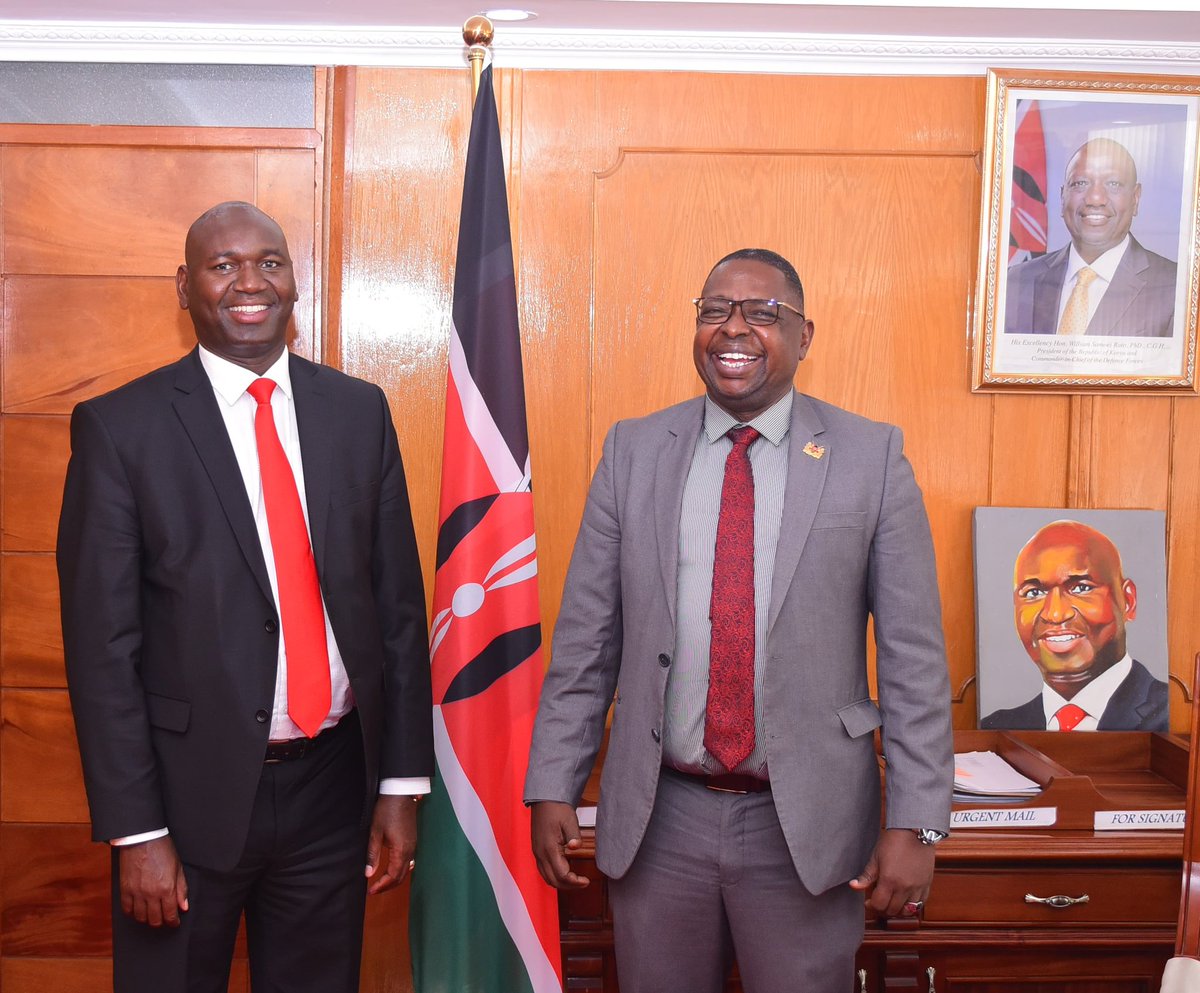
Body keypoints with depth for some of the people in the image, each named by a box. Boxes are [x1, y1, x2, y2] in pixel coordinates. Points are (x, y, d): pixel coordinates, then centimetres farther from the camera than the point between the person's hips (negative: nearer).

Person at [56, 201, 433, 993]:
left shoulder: (360, 411, 2)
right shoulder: (120, 427, -7)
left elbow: (398, 604, 3)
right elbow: (103, 641, -7)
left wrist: (402, 782, 2)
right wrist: (135, 831, -9)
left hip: (333, 785, 3)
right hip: (190, 790, -2)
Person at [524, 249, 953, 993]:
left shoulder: (871, 455, -4)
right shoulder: (633, 451, 2)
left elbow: (914, 654, -4)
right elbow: (585, 638, 3)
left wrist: (916, 821, -7)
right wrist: (554, 787, 1)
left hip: (806, 821, -1)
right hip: (657, 817, 2)